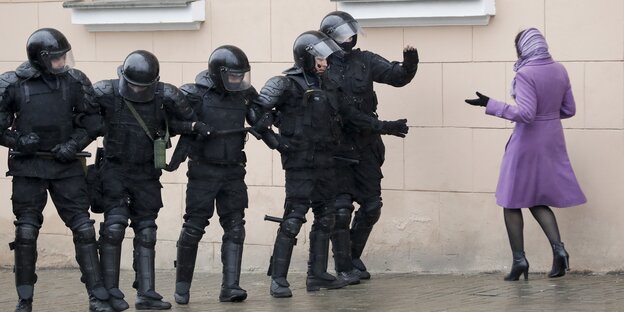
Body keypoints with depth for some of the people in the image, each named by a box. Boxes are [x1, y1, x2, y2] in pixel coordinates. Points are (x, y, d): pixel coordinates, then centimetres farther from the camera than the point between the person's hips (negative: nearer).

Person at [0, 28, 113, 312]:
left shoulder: (74, 81, -2)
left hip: (65, 165, 1)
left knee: (83, 229, -3)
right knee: (26, 232, 3)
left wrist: (74, 145, -8)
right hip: (28, 168, -1)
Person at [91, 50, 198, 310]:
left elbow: (188, 121, 5)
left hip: (146, 172, 3)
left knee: (146, 232, 5)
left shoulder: (165, 96, -9)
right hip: (115, 170, -3)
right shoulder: (105, 94, -13)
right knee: (114, 226, -13)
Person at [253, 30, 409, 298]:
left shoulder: (326, 85, 14)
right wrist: (273, 140, -18)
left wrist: (383, 127, 19)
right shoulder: (288, 85, -9)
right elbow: (256, 110, -11)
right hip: (300, 162, -8)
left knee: (325, 217, 11)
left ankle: (317, 275, 19)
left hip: (325, 162, 8)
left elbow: (349, 113, 20)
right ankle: (278, 279, -7)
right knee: (294, 218, -10)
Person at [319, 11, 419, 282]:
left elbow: (397, 76, -2)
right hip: (337, 149, -4)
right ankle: (344, 267, 7)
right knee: (340, 209, -4)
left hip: (366, 147, 5)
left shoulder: (364, 61, 4)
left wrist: (409, 65, -21)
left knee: (371, 207, 10)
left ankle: (354, 256, 29)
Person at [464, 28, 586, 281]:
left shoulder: (525, 74, -17)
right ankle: (558, 248, -4)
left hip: (528, 143, -6)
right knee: (538, 200, 16)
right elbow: (569, 110, 9)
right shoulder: (559, 71, 3)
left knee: (512, 201, 8)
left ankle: (519, 259, 6)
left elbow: (525, 114, -24)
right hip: (552, 141, 6)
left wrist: (490, 105, -19)